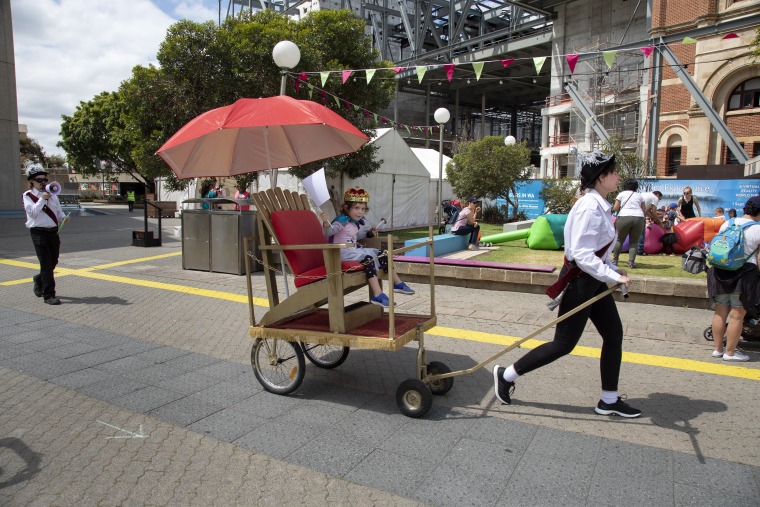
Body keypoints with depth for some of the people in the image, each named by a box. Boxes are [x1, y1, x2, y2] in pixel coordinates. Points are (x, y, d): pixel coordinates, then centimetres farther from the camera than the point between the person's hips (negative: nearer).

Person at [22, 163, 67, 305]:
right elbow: (33, 212, -15)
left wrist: (64, 218, -3)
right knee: (46, 264, -8)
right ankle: (49, 295, -2)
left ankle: (39, 280, 43)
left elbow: (59, 211, 17)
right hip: (39, 233, -5)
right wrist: (42, 199, -20)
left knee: (53, 263, 14)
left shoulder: (52, 195, 14)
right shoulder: (28, 196, -1)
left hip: (53, 232, 5)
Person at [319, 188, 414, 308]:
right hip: (344, 253, -9)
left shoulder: (357, 223, 12)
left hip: (355, 251, 9)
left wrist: (369, 233, 17)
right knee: (368, 258, -31)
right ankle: (377, 296, -35)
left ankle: (397, 284, 12)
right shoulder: (341, 222, -14)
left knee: (382, 255, 4)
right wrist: (326, 223, -51)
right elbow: (328, 232, -30)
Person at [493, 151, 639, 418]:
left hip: (593, 279, 10)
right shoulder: (590, 208, -22)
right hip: (579, 281, -10)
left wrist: (613, 269, 7)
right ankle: (507, 375, 13)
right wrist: (614, 276, -25)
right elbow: (582, 255, -27)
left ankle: (609, 401, 26)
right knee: (564, 343, 0)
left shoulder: (600, 205, 8)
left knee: (614, 335, 13)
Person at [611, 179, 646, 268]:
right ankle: (631, 262, -3)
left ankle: (615, 260, 15)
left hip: (624, 217, -2)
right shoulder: (639, 195, 18)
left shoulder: (621, 194, 12)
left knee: (620, 239, 11)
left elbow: (615, 208, 7)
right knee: (634, 241, 8)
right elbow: (643, 209, 14)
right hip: (639, 218, 2)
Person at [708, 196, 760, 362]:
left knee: (720, 312, 13)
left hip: (721, 272, 5)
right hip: (744, 274, -5)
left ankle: (718, 348, 23)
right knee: (737, 315, 5)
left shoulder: (727, 224, 5)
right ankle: (730, 352, 13)